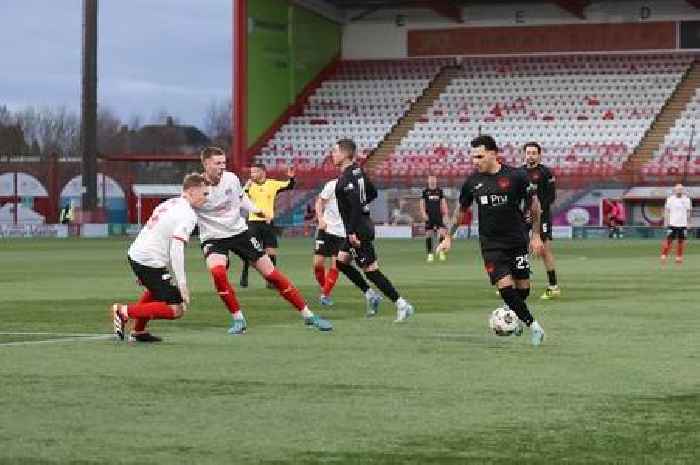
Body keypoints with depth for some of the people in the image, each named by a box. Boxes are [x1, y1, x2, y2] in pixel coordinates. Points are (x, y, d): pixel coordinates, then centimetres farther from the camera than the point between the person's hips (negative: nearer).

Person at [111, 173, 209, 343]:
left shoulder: (171, 203, 14)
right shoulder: (187, 215, -13)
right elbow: (176, 249, -22)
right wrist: (182, 284, -22)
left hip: (134, 254, 10)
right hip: (150, 263, -10)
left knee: (156, 290, 36)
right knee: (176, 310, -7)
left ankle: (138, 332, 36)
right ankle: (124, 311, -7)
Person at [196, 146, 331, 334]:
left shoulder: (231, 178, -7)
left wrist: (256, 209, -1)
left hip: (239, 232, 3)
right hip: (213, 239, -3)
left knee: (271, 273, 1)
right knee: (217, 271, -33)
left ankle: (308, 316, 11)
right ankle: (238, 319, -14)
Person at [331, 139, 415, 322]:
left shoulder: (347, 176, -19)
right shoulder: (357, 171, 10)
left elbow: (355, 204, -27)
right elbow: (373, 193, 22)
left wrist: (352, 231, -26)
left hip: (358, 229, -10)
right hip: (364, 223, 10)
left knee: (371, 270, -6)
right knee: (341, 261, 19)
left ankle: (401, 304, -5)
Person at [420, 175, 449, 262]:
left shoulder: (440, 191, 8)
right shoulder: (425, 191, 4)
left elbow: (443, 203, 10)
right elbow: (422, 204, 3)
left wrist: (445, 213, 1)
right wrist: (423, 213, -11)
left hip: (438, 216, 1)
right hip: (429, 216, -1)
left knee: (442, 233, -13)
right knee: (429, 235, 0)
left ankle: (441, 251, 0)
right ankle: (430, 254, 6)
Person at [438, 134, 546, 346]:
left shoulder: (516, 176, -9)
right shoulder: (472, 182, -1)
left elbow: (533, 204, 1)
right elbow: (460, 208, 14)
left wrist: (536, 236, 1)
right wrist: (448, 237, 14)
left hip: (517, 240, -1)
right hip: (491, 244, 1)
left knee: (523, 287, 3)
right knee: (505, 286, -14)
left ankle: (516, 315, 32)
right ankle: (532, 324, -4)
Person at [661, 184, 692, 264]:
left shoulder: (686, 200, 5)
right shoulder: (670, 199, 0)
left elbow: (688, 212, 10)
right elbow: (666, 211, 4)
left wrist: (688, 223, 8)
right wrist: (665, 222, -1)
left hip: (683, 224, 2)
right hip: (672, 223, -2)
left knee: (681, 241, 4)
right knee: (669, 240, -4)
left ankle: (679, 257, 12)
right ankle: (664, 255, 6)